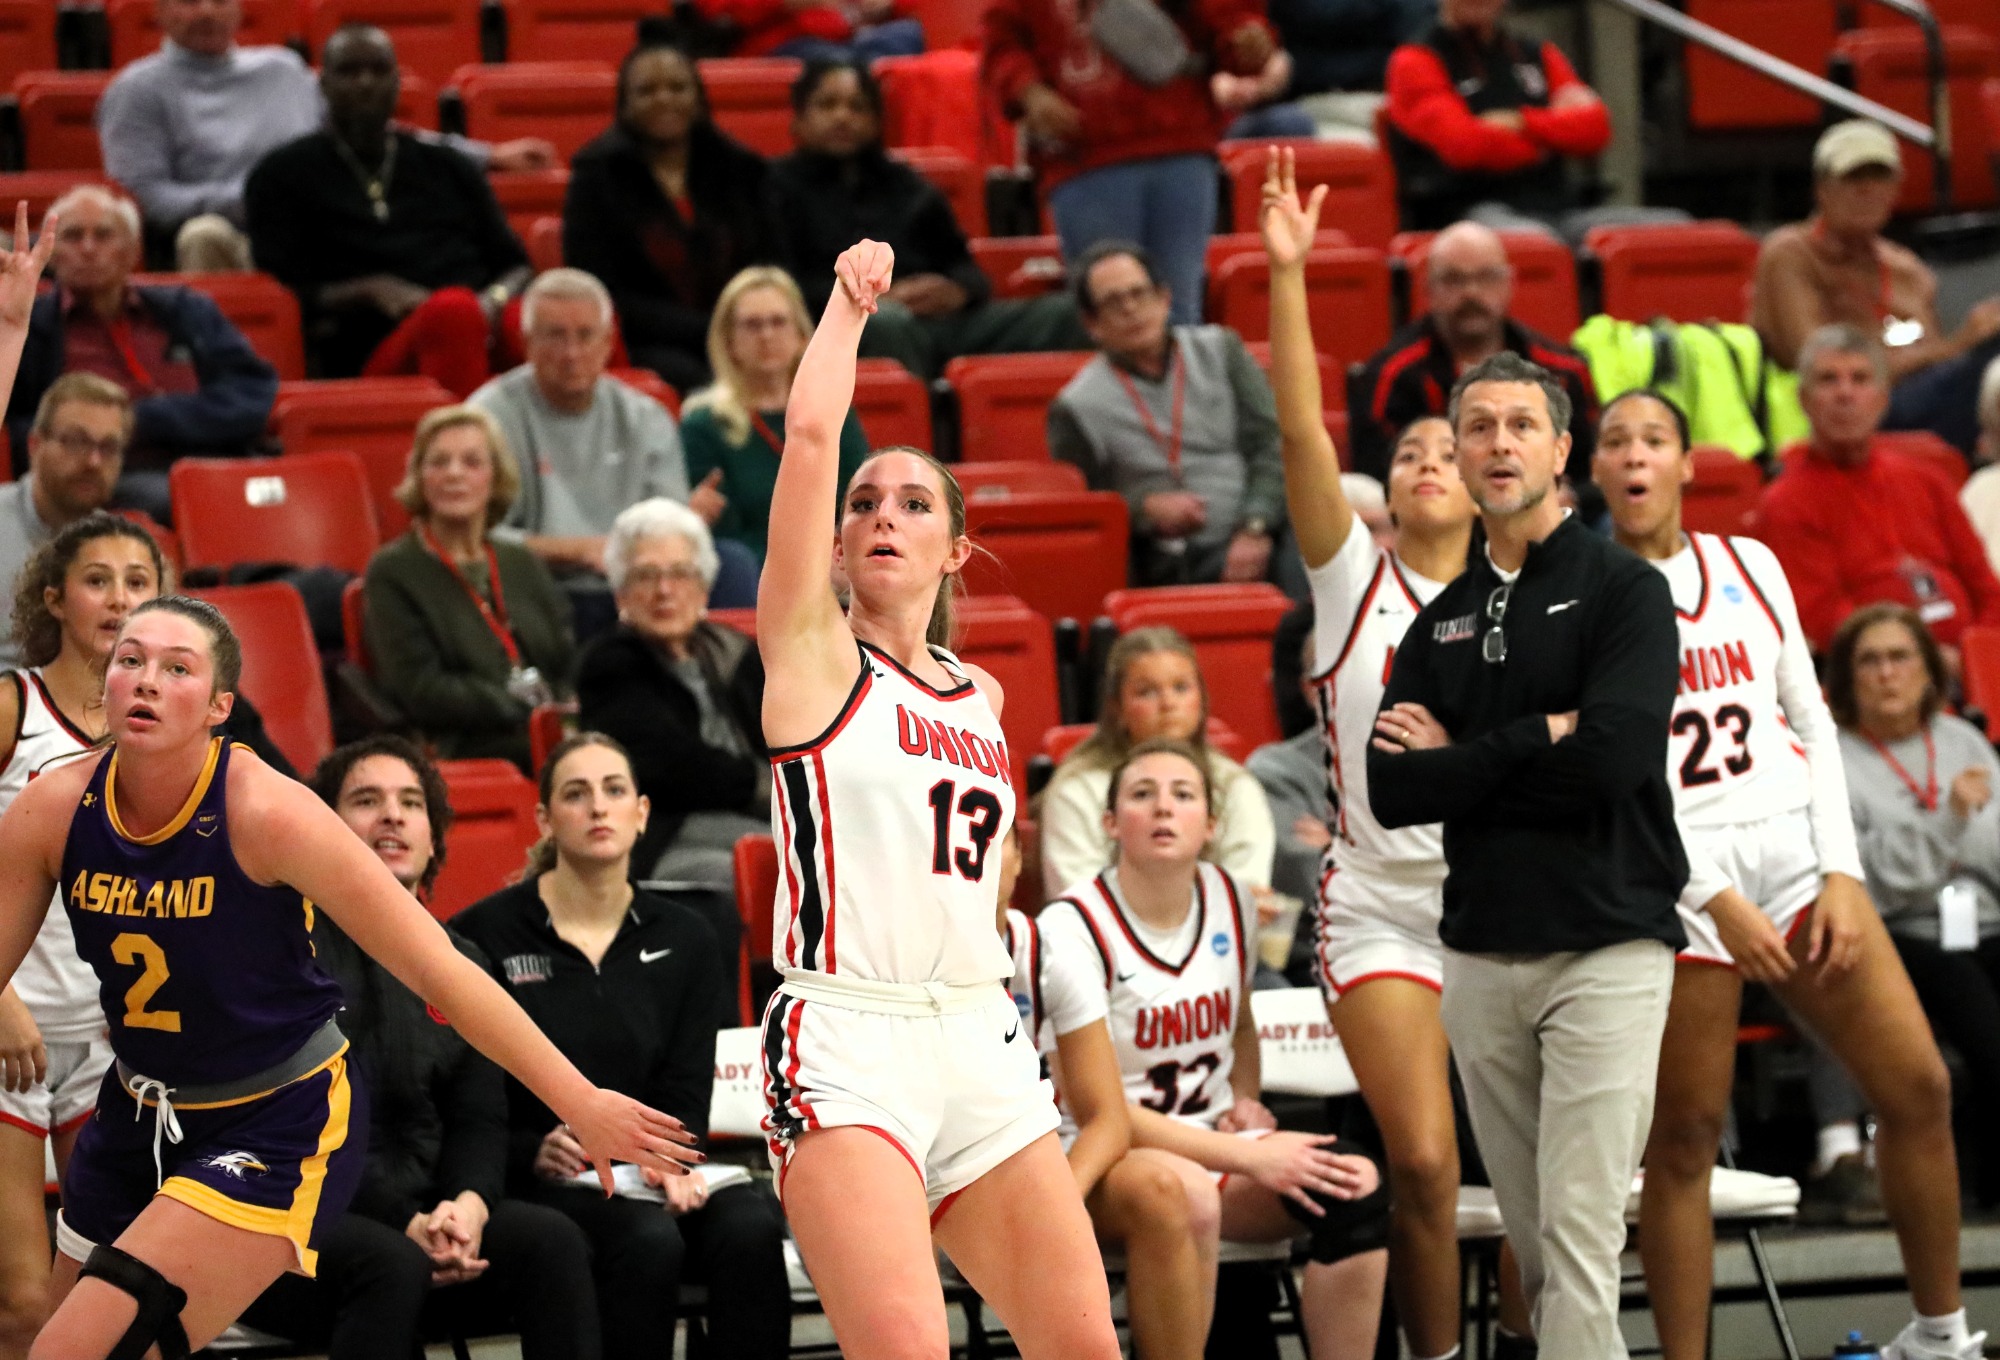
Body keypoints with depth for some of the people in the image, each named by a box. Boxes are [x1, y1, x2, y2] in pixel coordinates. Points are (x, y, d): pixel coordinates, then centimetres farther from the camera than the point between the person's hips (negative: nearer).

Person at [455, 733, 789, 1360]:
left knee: (749, 1228, -29)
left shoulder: (684, 940, 12)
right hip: (537, 1185, -4)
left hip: (648, 1174, 4)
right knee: (647, 1241, -35)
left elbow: (684, 1094, 7)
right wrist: (533, 1153, -20)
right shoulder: (487, 933, 0)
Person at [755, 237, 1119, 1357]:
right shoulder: (816, 653, 3)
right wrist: (852, 299, 4)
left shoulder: (983, 696, 19)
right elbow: (811, 432, -6)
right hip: (848, 1043, -6)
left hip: (980, 1043, 6)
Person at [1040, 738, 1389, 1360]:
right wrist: (1249, 1157, -19)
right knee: (1184, 1189, -40)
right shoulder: (1072, 928, -12)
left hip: (1216, 1141, 6)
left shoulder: (1231, 901, 7)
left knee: (1353, 1184, -24)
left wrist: (1245, 1102, 4)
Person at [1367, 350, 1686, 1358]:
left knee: (1580, 1233, -13)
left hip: (1605, 948, -5)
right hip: (1481, 958, 5)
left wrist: (1458, 758, -6)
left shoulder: (1624, 589, -2)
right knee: (1531, 1235, 9)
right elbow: (1391, 794, 1)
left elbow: (1614, 755, -18)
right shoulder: (1439, 622, 13)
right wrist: (1537, 740, -10)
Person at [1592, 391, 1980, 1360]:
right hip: (1676, 875, -4)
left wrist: (1841, 872, 1)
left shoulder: (1749, 567, 10)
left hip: (1794, 847, 4)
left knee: (1918, 1086, -2)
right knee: (1684, 1136, -3)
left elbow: (1811, 723, 12)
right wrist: (1716, 900, -13)